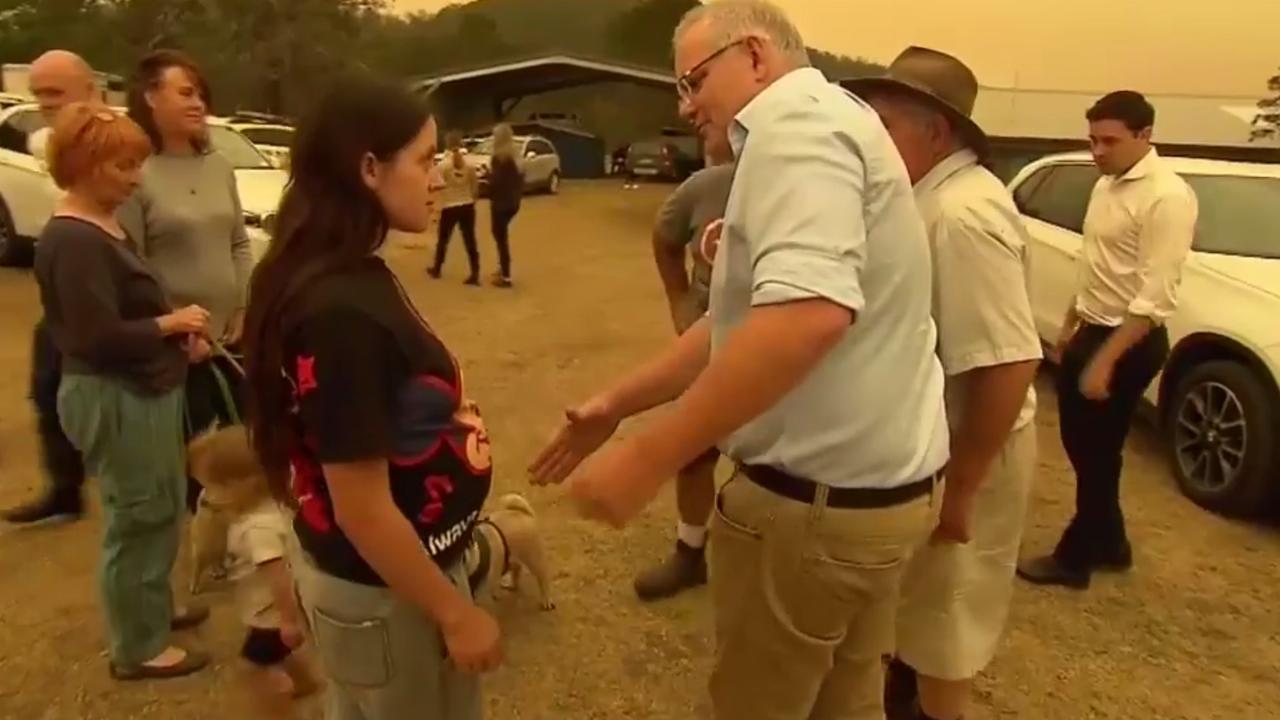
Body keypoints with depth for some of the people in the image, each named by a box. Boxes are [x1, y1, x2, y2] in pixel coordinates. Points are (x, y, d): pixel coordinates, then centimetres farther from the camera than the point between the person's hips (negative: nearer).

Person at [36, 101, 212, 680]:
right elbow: (99, 337, -26)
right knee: (138, 518, 3)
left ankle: (151, 609, 42)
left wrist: (178, 334, 3)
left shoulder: (104, 228, 10)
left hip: (142, 391, 10)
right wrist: (169, 324, -14)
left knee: (160, 511, 22)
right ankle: (138, 648, 19)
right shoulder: (73, 242, -21)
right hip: (114, 398, -10)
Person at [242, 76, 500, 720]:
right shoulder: (343, 311, -29)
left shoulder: (352, 280, 0)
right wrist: (455, 612, -15)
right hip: (380, 592, -9)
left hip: (397, 568, 9)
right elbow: (361, 510, -26)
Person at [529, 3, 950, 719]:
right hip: (879, 483, 10)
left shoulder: (795, 121, -16)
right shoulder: (819, 125, 18)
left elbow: (807, 312, -34)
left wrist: (650, 458, -28)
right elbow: (743, 321, 17)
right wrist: (618, 403, 14)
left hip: (817, 498, -9)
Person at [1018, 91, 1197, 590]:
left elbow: (1155, 297, -24)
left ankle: (1074, 558, 22)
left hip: (1129, 341, -9)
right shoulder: (1107, 184, 8)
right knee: (1079, 443, 17)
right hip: (1092, 330, 9)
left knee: (1097, 453, 5)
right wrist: (1070, 325, 19)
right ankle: (1109, 543, 35)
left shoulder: (1166, 197, -20)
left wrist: (1106, 360, -25)